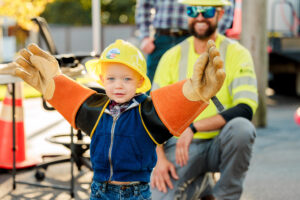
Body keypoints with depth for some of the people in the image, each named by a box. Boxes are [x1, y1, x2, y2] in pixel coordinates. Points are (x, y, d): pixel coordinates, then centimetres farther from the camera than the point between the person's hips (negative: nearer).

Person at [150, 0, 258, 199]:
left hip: (220, 145, -2)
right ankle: (198, 182, 13)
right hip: (180, 144, 2)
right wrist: (160, 158, -11)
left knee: (241, 127, -35)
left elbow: (246, 109, -18)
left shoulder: (237, 54, -4)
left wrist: (194, 127, -26)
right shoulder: (172, 56, 5)